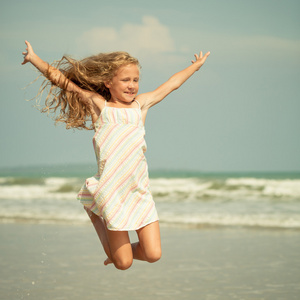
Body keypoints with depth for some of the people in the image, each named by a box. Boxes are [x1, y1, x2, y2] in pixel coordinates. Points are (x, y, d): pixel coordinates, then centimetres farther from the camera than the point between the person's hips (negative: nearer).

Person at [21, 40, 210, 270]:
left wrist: (196, 65, 42)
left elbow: (172, 84, 30)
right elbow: (60, 79, 9)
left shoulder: (141, 104, 16)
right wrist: (34, 59, 7)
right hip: (112, 191, -3)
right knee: (123, 264, 3)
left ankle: (122, 250, 25)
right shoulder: (99, 105, 7)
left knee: (153, 255, -6)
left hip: (141, 191, 4)